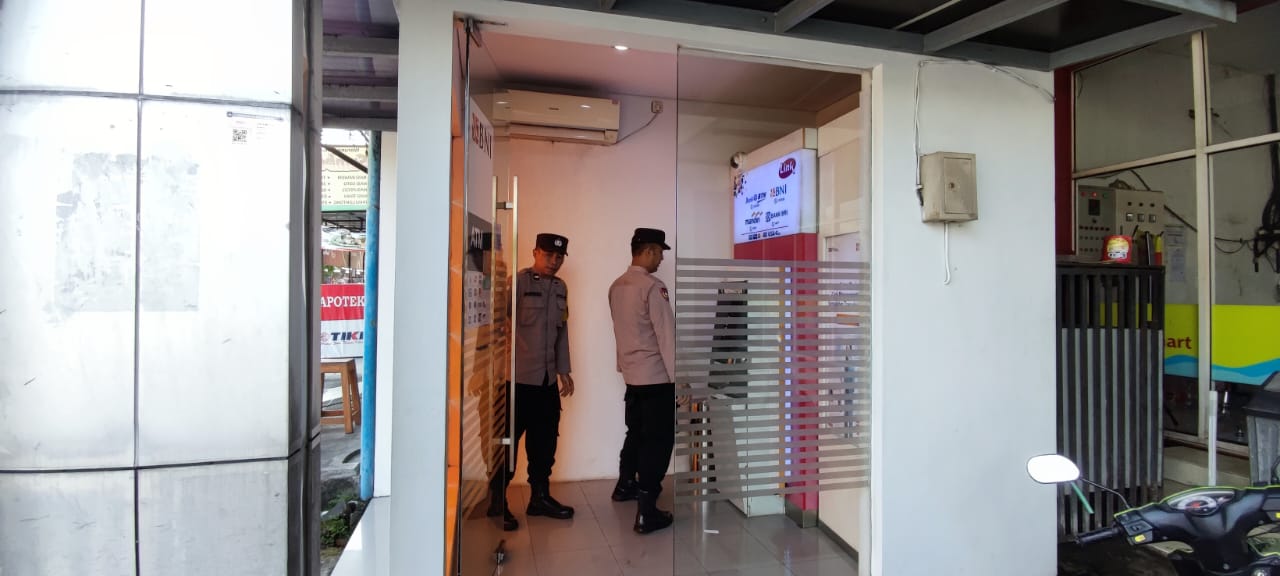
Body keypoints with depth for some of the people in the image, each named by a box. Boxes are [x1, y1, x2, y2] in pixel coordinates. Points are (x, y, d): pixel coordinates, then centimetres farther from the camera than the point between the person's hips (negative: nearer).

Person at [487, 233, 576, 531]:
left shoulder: (560, 288, 13)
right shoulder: (517, 282, -8)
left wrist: (563, 370, 18)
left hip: (548, 379, 6)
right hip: (519, 377, -6)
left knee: (545, 442, 13)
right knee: (509, 440, 3)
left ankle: (540, 497, 28)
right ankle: (497, 502, 19)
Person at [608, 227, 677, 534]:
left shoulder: (616, 286, 6)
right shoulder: (653, 287, -18)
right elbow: (666, 336, -18)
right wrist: (679, 379, -14)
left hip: (631, 374, 8)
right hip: (657, 376, -8)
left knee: (636, 432, 24)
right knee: (658, 440, 1)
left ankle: (625, 484, 42)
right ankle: (646, 512, 6)